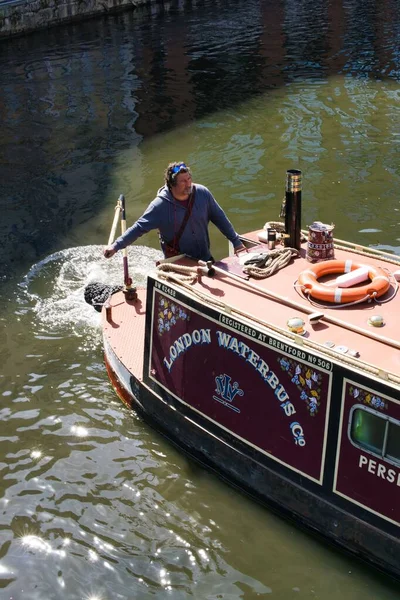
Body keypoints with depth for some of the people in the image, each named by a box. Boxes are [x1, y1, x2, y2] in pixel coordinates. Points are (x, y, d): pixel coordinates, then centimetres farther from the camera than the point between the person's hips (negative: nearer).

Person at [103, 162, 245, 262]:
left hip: (205, 259, 4)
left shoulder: (202, 193, -11)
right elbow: (139, 228, -17)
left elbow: (219, 218, 0)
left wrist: (236, 241, 3)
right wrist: (116, 246, -25)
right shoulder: (160, 206, -19)